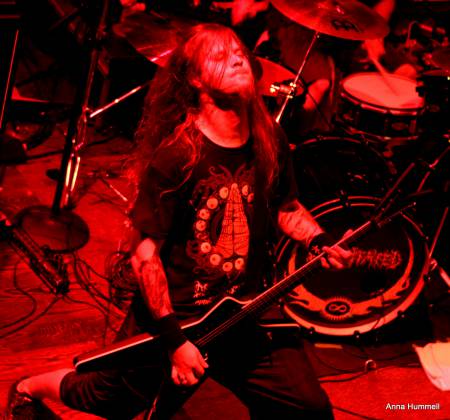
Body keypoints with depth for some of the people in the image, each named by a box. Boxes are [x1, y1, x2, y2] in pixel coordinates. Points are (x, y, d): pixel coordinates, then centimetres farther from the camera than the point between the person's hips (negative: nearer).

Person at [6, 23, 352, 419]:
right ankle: (31, 388, 45)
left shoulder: (269, 143, -4)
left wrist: (319, 242, -4)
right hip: (173, 315, -4)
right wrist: (175, 339, -20)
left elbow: (286, 207, 15)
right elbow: (145, 254, -20)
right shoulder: (176, 157, -22)